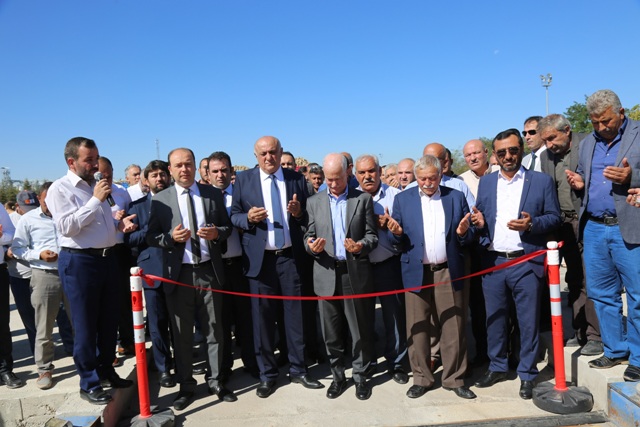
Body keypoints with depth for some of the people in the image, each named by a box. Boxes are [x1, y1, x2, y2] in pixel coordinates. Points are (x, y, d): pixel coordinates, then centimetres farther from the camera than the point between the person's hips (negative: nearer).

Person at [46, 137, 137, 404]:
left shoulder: (96, 185, 14)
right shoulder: (60, 189, -8)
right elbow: (67, 226, -20)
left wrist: (119, 224, 3)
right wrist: (95, 200, -18)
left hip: (106, 258, 7)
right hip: (79, 262, -7)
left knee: (109, 320, 16)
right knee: (85, 325, 4)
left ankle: (105, 371, 34)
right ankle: (89, 383, 19)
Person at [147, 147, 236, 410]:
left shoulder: (213, 194, 5)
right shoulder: (160, 200, 2)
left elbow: (228, 227, 7)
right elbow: (151, 237, 1)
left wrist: (216, 233, -14)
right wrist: (171, 237, -18)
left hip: (209, 271, 1)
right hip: (179, 274, 0)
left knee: (214, 330, 10)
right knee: (182, 334, 10)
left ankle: (215, 381, 26)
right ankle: (186, 385, 25)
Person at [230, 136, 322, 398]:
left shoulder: (297, 179, 6)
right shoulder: (243, 180, 4)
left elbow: (307, 217, 9)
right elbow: (234, 215, 5)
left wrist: (299, 213, -13)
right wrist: (248, 218, -15)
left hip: (290, 257, 1)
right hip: (260, 258, -1)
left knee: (295, 314, 8)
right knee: (262, 317, 6)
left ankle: (298, 370, 23)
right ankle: (267, 374, 21)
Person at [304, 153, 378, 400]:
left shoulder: (363, 199, 3)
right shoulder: (314, 202, 8)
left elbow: (372, 236, 0)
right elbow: (309, 237, 7)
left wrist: (360, 246, -21)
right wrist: (311, 246, -15)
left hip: (356, 273, -2)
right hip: (326, 274, 2)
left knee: (360, 329, 7)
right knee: (331, 331, 10)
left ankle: (360, 376, 25)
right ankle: (338, 376, 28)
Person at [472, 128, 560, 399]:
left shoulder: (542, 181, 2)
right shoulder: (486, 182, 11)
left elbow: (554, 217, 1)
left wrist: (532, 223, -18)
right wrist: (478, 222, -9)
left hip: (526, 263, -3)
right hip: (492, 262, 3)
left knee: (528, 321, 4)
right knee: (494, 319, 12)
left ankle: (527, 375, 20)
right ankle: (497, 367, 29)